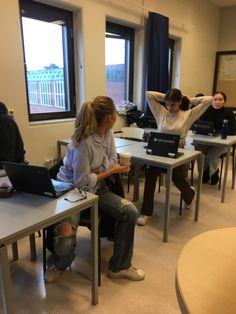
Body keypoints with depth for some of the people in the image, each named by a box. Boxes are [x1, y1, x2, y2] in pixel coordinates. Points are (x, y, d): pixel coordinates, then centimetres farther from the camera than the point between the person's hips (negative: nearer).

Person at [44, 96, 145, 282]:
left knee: (130, 211, -12)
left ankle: (120, 266, 8)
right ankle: (61, 264, 17)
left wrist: (117, 167, -18)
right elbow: (82, 181, -22)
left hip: (95, 188, 7)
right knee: (65, 237, -26)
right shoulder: (84, 142, -26)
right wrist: (112, 171, -16)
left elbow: (112, 162, 5)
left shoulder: (108, 133, -1)